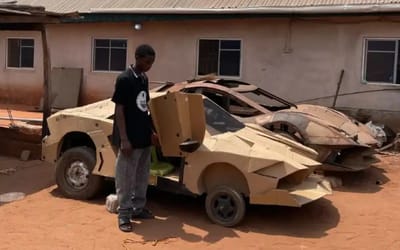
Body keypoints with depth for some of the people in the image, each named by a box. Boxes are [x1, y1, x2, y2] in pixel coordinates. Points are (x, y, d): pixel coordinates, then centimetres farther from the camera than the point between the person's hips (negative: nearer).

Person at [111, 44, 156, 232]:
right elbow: (119, 110, -16)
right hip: (130, 138, -8)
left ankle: (139, 208, 29)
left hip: (144, 137, 8)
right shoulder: (124, 79, -15)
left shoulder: (144, 79, 10)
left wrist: (151, 131, 16)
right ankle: (124, 215, 10)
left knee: (142, 176, 16)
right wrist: (124, 139, -20)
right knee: (126, 178, 1)